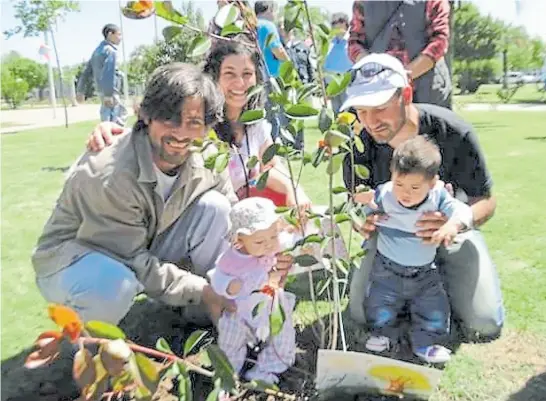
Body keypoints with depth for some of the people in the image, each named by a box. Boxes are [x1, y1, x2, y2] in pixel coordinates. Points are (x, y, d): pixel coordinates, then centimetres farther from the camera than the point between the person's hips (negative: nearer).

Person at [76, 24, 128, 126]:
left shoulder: (98, 50, 18)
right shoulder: (110, 51, -11)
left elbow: (87, 72, 19)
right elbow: (109, 73, -23)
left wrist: (81, 90, 21)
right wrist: (108, 94, -28)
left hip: (102, 90, 10)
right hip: (110, 93, -10)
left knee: (122, 113, 22)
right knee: (110, 121, -10)